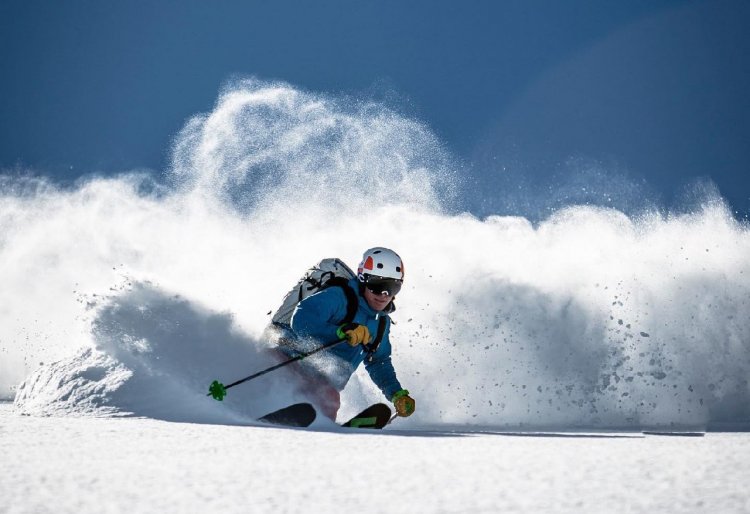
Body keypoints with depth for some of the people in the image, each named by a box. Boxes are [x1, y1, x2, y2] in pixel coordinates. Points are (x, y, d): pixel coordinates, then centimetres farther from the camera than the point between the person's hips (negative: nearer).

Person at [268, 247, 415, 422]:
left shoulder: (382, 322, 13)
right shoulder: (338, 297, -12)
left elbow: (379, 363, 25)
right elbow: (300, 320, -25)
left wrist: (397, 394, 11)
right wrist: (341, 331, -36)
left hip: (323, 381, 7)